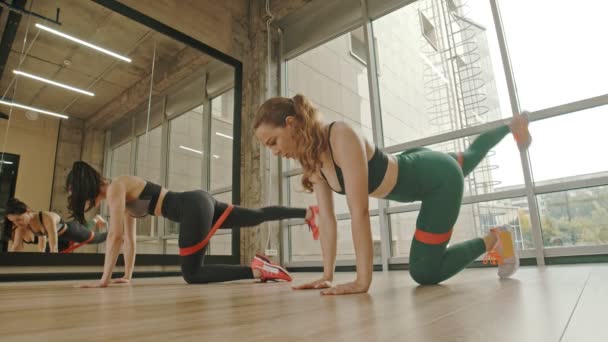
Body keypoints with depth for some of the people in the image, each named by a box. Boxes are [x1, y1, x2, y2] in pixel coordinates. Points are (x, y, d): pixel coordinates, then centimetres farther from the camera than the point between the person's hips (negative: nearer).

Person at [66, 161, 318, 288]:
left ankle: (257, 269, -16)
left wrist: (105, 279, -4)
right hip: (199, 204, 9)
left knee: (192, 274, -3)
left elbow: (115, 236, -10)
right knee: (259, 216, 13)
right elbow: (128, 238, 26)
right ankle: (308, 212, 14)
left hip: (194, 208, -9)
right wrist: (127, 276, 26)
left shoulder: (115, 188, -4)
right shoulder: (122, 195, 24)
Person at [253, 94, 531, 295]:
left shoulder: (341, 137, -36)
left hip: (438, 176, -7)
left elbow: (359, 211, -38)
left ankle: (494, 239, 16)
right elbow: (326, 218, -10)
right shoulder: (311, 160, -11)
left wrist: (363, 280, -36)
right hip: (416, 169, 7)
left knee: (425, 273, -3)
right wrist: (327, 275, -10)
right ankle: (511, 127, 62)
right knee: (469, 156, 36)